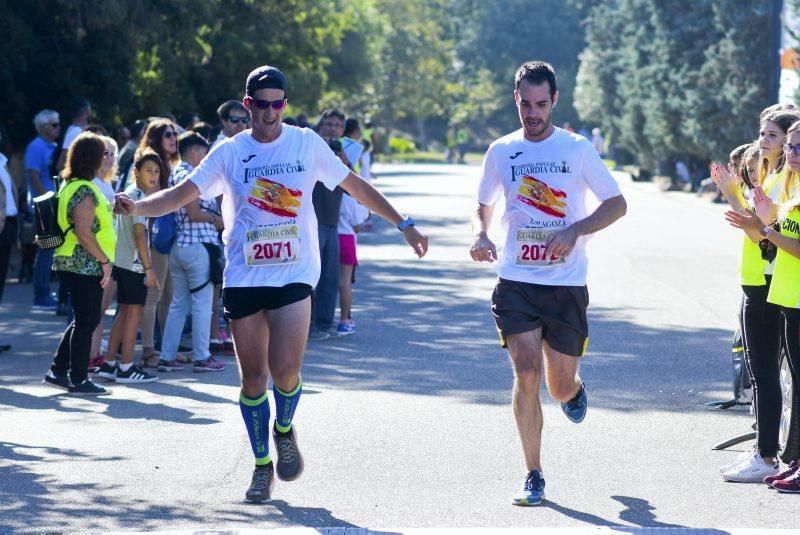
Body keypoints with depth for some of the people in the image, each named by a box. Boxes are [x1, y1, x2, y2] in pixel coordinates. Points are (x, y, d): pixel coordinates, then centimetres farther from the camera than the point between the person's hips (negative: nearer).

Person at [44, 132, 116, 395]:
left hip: (72, 264, 10)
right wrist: (105, 260, -18)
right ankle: (79, 380, 5)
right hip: (85, 265, -10)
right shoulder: (84, 190, -18)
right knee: (87, 321, -1)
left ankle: (58, 371, 20)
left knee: (82, 321, 18)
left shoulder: (69, 186, 13)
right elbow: (84, 233, -25)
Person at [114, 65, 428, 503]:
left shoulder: (306, 143, 4)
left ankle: (284, 430, 15)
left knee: (284, 370, -16)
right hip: (243, 279, 1)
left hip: (294, 274, -1)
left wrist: (403, 225, 10)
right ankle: (262, 465, 19)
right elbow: (182, 193, -3)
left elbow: (356, 186, 12)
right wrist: (138, 207, -21)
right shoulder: (230, 153, 4)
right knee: (253, 377, 3)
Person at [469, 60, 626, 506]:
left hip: (567, 285, -1)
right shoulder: (501, 151, 7)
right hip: (516, 282, 1)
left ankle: (575, 388, 45)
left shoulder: (578, 149, 0)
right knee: (526, 373, -14)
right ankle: (534, 477, -4)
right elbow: (484, 208, 19)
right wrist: (481, 236, -4)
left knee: (560, 387, 4)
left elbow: (617, 204, 3)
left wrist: (575, 231, -13)